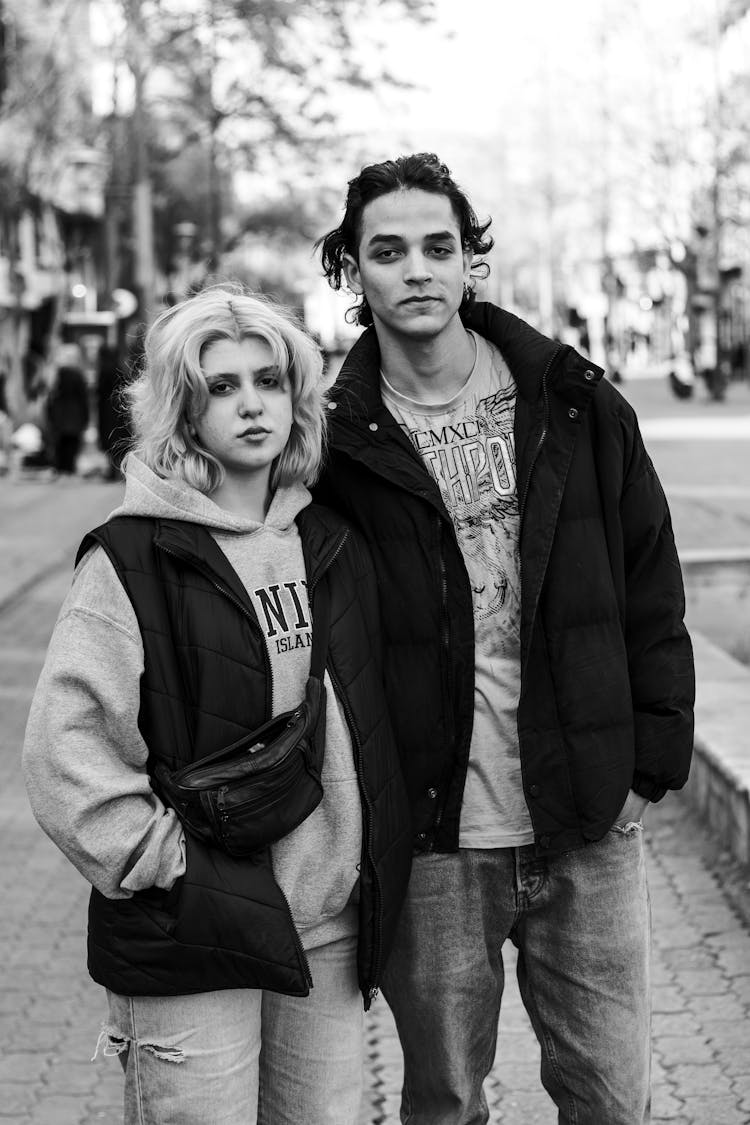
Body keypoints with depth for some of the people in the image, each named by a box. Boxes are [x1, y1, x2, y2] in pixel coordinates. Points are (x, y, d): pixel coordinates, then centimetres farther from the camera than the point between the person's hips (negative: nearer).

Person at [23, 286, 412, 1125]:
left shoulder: (331, 543, 9)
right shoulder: (134, 560, -9)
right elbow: (62, 742, -13)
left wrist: (375, 861, 12)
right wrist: (156, 858, -14)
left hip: (331, 930, 5)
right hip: (191, 940, -5)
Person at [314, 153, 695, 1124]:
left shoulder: (576, 406, 4)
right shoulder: (335, 443, -1)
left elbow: (652, 593, 7)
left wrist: (653, 763, 2)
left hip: (589, 830, 1)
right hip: (432, 843, -1)